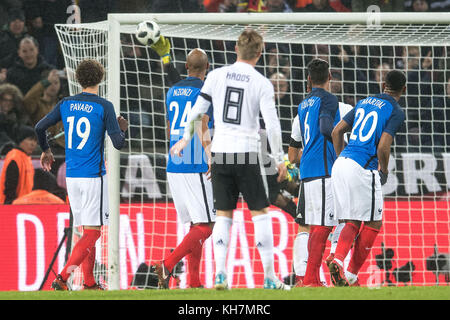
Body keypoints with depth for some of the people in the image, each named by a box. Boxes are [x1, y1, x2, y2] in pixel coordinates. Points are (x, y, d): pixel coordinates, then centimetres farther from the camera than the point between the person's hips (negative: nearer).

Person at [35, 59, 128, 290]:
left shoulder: (66, 104, 6)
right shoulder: (104, 107, -8)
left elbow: (40, 127, 7)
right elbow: (118, 143, -9)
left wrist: (45, 151, 26)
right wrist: (123, 129, 14)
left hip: (71, 176, 6)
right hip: (93, 176, -6)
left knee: (87, 230, 17)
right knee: (92, 232, -4)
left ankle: (89, 282, 19)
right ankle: (63, 277, -18)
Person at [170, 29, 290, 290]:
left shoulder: (217, 75, 4)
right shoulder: (262, 83, -4)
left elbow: (197, 110, 8)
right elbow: (272, 124, -7)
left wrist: (185, 139, 22)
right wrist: (280, 160, 1)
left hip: (220, 152, 3)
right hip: (246, 153, -3)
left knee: (223, 215, 9)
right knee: (260, 214, 4)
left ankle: (220, 274, -1)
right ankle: (270, 277, 2)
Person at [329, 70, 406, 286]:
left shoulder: (364, 103, 19)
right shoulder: (396, 112, -2)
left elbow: (337, 132, 18)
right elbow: (383, 146, -13)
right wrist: (384, 172, 4)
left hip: (341, 164, 7)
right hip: (363, 170, -7)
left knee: (352, 222, 13)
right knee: (373, 223, 7)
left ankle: (338, 260, -12)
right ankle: (351, 275, 2)